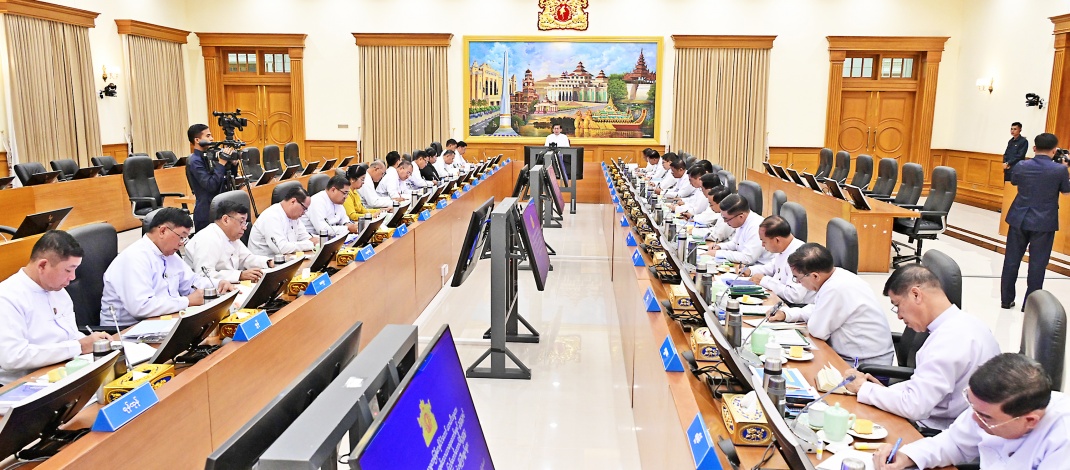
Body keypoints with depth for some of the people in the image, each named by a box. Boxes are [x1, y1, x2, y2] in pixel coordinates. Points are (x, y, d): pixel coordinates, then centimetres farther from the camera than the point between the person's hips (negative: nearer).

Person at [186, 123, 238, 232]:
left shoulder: (209, 156, 9)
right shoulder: (194, 161, -13)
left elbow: (229, 178, 17)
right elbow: (211, 186, -23)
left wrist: (233, 164, -2)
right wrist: (221, 163, -22)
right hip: (206, 213, -8)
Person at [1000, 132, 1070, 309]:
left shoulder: (1021, 166, -5)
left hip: (1019, 220, 2)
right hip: (1044, 223, -2)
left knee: (1012, 260, 10)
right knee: (1037, 264, 5)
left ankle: (1006, 299, 16)